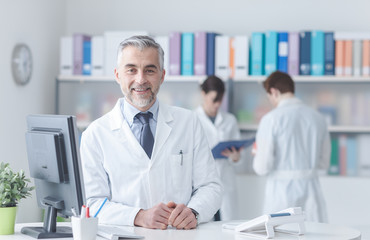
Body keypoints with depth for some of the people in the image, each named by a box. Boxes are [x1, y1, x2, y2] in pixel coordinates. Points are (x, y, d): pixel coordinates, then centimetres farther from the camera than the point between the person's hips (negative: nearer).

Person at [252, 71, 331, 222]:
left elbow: (262, 167, -10)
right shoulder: (318, 118, 5)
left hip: (281, 192, -4)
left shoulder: (271, 119, -9)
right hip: (311, 189, 4)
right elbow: (324, 162, 12)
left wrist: (257, 153, 10)